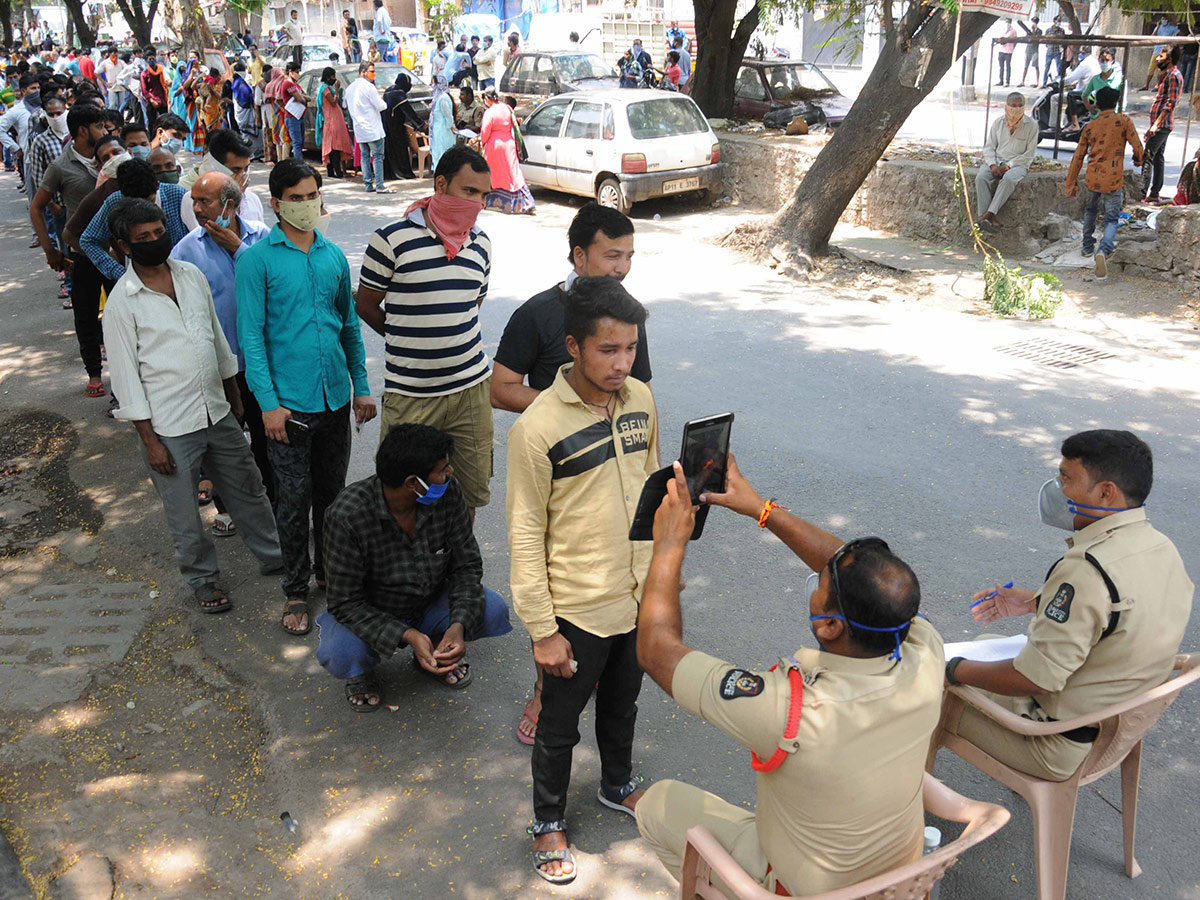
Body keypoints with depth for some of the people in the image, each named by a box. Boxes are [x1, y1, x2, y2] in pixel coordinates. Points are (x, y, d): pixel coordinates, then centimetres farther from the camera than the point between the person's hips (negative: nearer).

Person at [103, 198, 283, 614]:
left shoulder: (192, 275, 3)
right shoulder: (121, 303, -13)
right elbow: (125, 374, -11)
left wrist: (234, 394, 17)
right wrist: (149, 440, -12)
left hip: (217, 411, 5)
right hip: (170, 424, -5)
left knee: (248, 488, 18)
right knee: (183, 512, 9)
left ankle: (274, 555, 36)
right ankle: (203, 578, 30)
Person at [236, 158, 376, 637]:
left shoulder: (334, 255, 8)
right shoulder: (257, 259, -7)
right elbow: (250, 334, -9)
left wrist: (361, 385, 12)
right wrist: (268, 402, -15)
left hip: (335, 398, 5)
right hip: (289, 401, -4)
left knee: (332, 493, 16)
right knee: (295, 501, 3)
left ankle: (329, 571, 34)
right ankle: (295, 591, 18)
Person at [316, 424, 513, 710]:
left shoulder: (447, 491, -18)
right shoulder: (348, 514, -29)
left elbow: (467, 564, -10)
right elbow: (345, 602, -24)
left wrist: (459, 625, -28)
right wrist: (408, 636, -36)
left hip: (430, 605, 3)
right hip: (371, 614, -3)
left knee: (492, 610, -22)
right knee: (339, 656, -34)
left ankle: (438, 650, 10)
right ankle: (361, 669, 6)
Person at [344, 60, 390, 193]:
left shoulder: (350, 88, 13)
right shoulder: (368, 86, -13)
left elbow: (346, 106, 21)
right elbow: (380, 106, -12)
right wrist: (383, 102, 9)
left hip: (359, 128, 8)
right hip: (372, 128, -8)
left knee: (365, 155, 11)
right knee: (377, 156, -6)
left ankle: (368, 184, 10)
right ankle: (379, 186, -9)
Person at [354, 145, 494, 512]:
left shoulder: (481, 243, 6)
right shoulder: (392, 240, -10)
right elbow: (366, 305, 1)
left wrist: (439, 340, 11)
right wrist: (410, 342, 8)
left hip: (471, 388, 4)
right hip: (409, 395, -4)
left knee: (470, 492, 13)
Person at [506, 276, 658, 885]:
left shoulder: (641, 401, -5)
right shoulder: (537, 428, -23)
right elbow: (525, 537, -17)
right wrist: (542, 630, -13)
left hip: (638, 598, 5)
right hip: (577, 610, -5)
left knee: (621, 705, 28)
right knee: (559, 727, 16)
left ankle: (618, 785, 54)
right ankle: (548, 823, 40)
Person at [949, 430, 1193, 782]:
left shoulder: (1087, 570, -33)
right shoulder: (1161, 546, -4)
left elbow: (1032, 679, -30)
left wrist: (957, 670, -14)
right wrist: (1034, 601, 15)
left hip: (1065, 748, -9)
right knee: (990, 649, 26)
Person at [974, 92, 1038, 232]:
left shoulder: (1031, 125, 0)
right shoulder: (998, 123, 10)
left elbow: (1029, 154, -3)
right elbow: (989, 147, 9)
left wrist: (1009, 165, -13)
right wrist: (993, 165, -10)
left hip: (1018, 164, -3)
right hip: (996, 161, 3)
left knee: (1009, 179, -38)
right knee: (981, 177, -30)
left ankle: (989, 214, -44)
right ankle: (988, 219, -38)